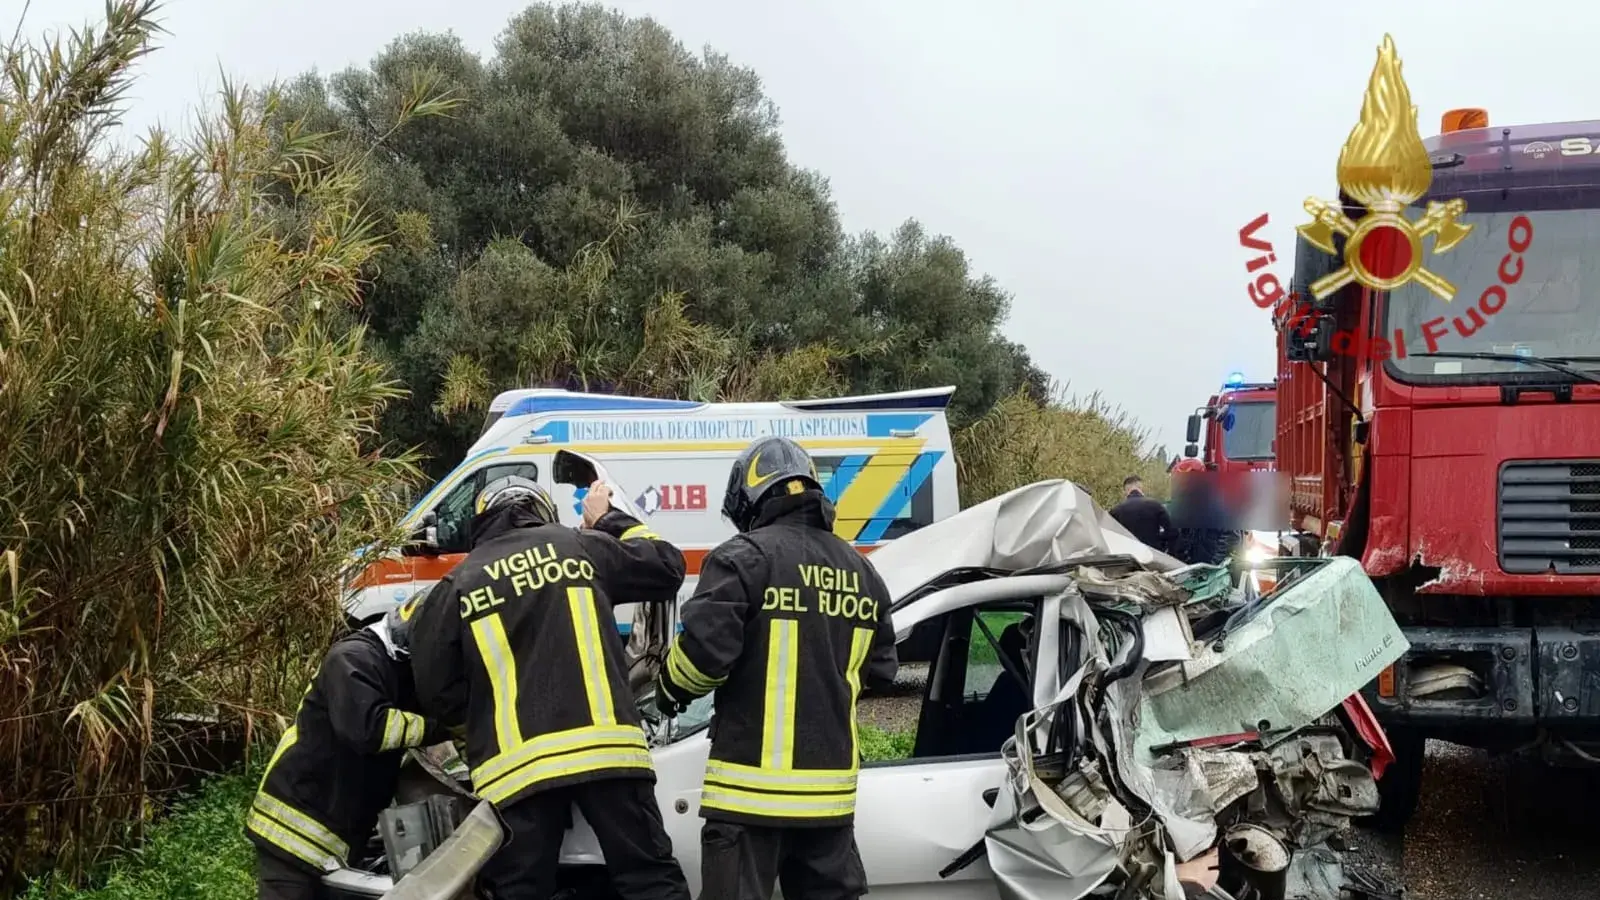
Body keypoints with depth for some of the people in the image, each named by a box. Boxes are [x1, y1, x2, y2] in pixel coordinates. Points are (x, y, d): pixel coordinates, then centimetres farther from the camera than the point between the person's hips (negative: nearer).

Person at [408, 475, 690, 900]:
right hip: (606, 747, 0)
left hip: (514, 764, 0)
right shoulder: (581, 546, 10)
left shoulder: (457, 586, 9)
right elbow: (668, 566, 22)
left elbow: (438, 693, 8)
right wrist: (609, 520, 34)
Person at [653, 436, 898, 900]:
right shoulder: (861, 571, 11)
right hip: (830, 785, 6)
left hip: (753, 784, -6)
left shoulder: (744, 557, -10)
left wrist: (671, 690, 5)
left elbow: (704, 651, -16)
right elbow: (880, 671, 16)